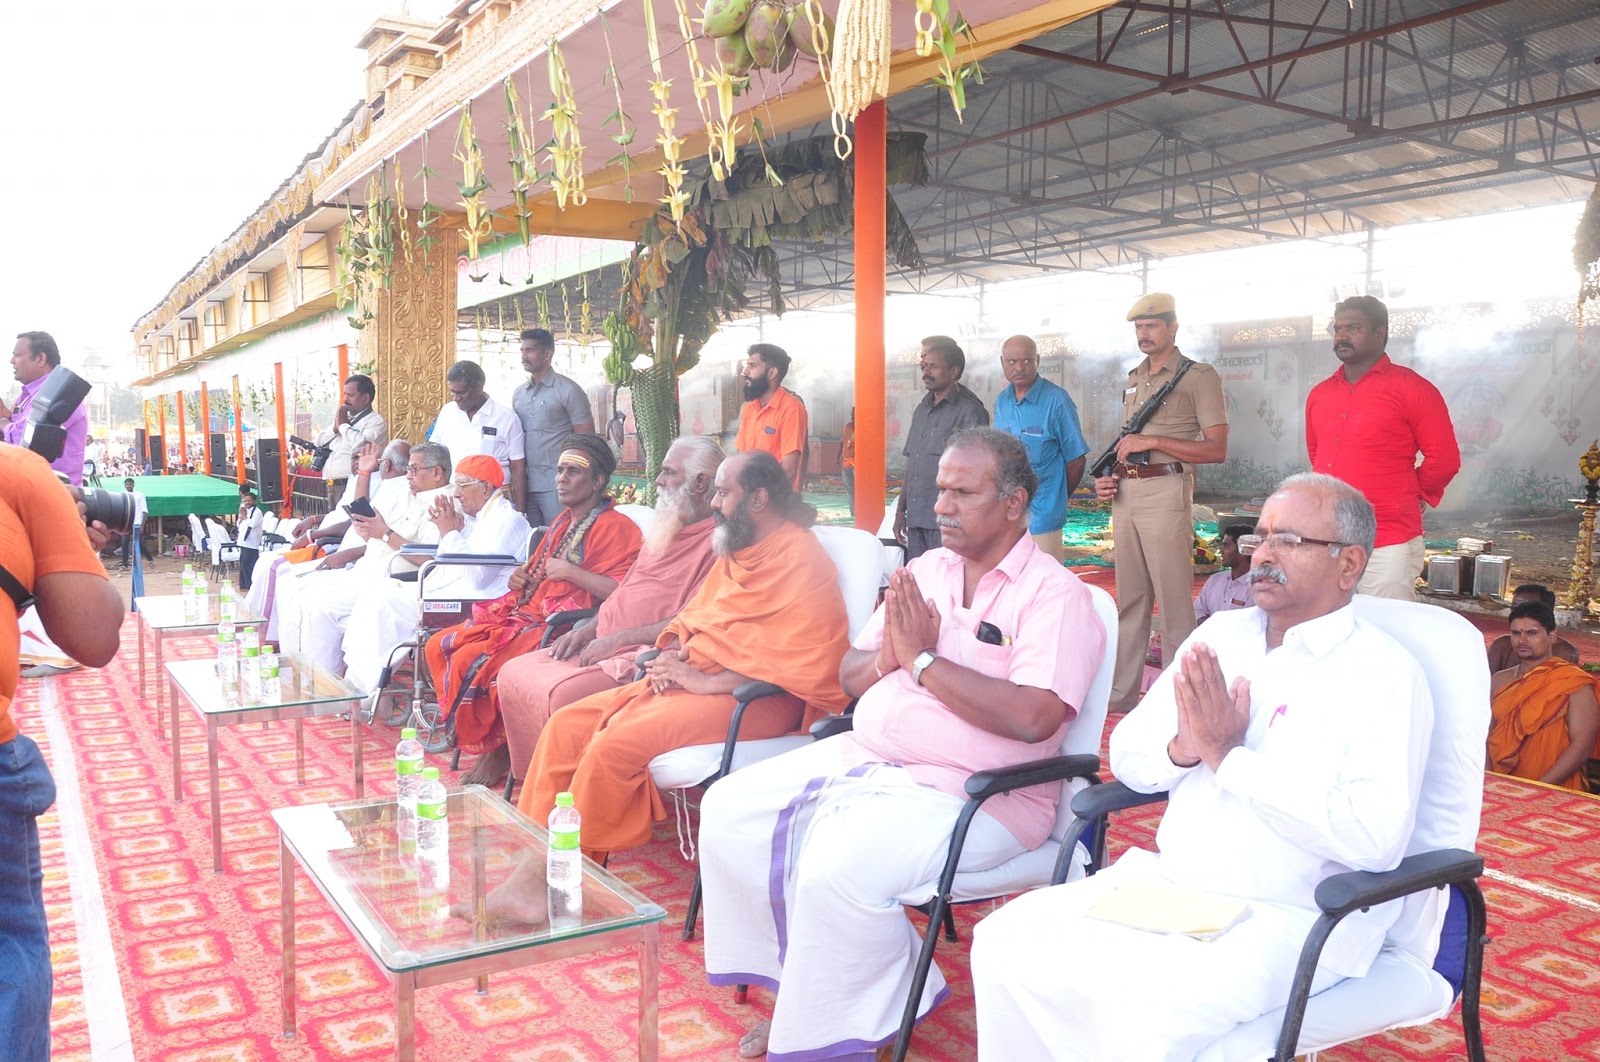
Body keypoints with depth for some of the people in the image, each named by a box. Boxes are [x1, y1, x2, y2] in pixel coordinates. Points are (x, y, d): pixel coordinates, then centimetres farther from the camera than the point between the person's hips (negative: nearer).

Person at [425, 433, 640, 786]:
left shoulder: (614, 527, -9)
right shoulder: (564, 521, 19)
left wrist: (570, 572, -20)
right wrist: (521, 578, 11)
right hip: (525, 613, 10)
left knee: (471, 660, -23)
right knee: (441, 645, 0)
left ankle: (496, 750, -2)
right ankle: (473, 736, 4)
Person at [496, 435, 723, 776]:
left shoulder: (716, 541, -12)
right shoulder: (664, 530, 20)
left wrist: (617, 640, -17)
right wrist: (589, 629, 9)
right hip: (603, 647, 10)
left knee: (563, 695, -28)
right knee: (514, 673, 4)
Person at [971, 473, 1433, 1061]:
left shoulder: (1384, 673, -8)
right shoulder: (1221, 633, 12)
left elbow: (1377, 837, -21)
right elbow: (1126, 754, 12)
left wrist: (1228, 757, -18)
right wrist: (1182, 749, -11)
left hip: (1292, 916, -6)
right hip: (1168, 881, 6)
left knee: (1149, 1007, -32)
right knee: (1007, 941, -11)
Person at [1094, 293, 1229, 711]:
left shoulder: (1198, 376, -4)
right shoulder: (1133, 379, 19)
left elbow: (1216, 449, -10)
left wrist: (1152, 441, -15)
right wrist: (1108, 476, 8)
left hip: (1166, 492, -7)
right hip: (1126, 493, 7)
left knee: (1173, 602, -4)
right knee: (1129, 599, 11)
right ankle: (1121, 693, 19)